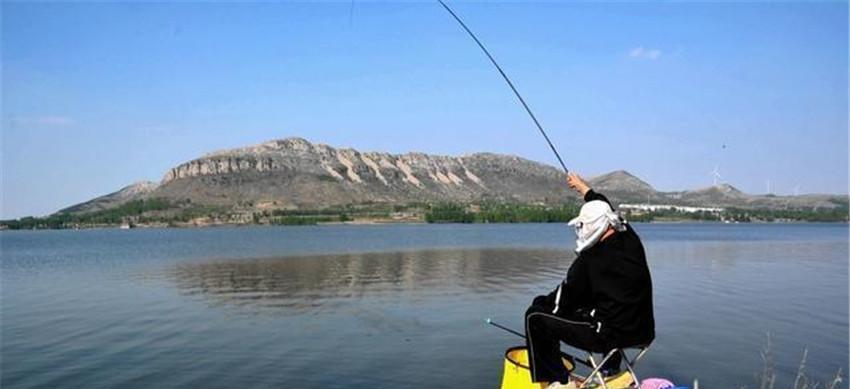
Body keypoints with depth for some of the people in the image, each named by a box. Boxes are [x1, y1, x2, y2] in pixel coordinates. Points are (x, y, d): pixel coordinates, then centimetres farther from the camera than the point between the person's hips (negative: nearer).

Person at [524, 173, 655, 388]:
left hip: (611, 334, -8)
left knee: (535, 317, -2)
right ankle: (611, 369, 47)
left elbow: (564, 300, -7)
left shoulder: (590, 259, -17)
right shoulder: (631, 241, 3)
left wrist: (540, 303, 14)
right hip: (643, 332, 8)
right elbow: (605, 212, 22)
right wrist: (583, 188, 38)